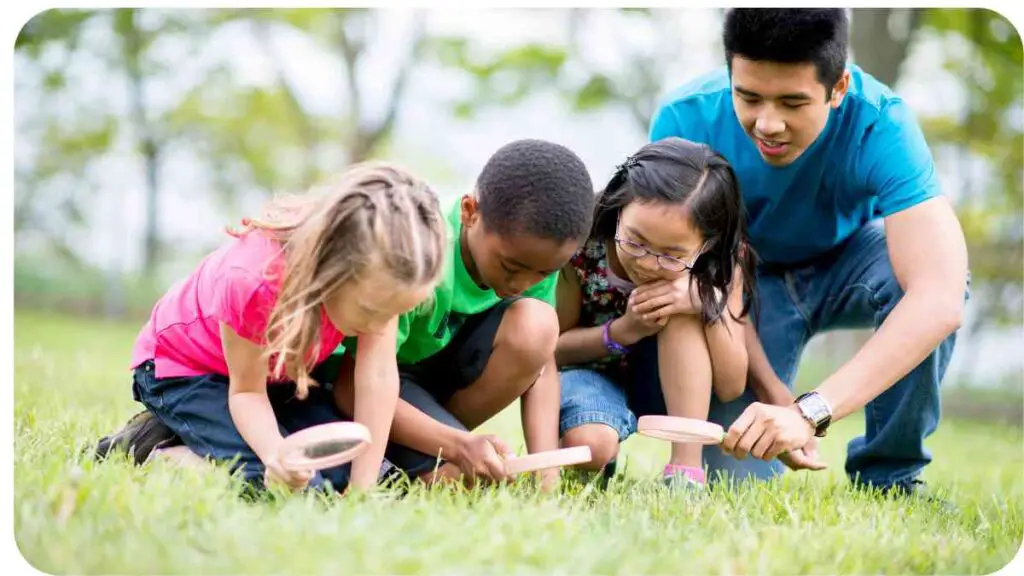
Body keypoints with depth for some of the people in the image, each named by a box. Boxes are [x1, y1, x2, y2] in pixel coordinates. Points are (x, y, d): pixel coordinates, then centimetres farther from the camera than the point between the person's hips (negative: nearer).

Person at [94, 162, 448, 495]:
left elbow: (379, 378, -27)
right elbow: (247, 391, -27)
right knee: (290, 483, -26)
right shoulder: (253, 281, -41)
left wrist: (363, 488, -30)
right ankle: (162, 449, -4)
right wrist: (276, 456, -48)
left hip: (286, 369, 7)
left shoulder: (375, 271, -28)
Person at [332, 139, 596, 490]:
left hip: (447, 363, 6)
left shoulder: (534, 252, -18)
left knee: (535, 325, -24)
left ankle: (434, 443, -6)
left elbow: (541, 362, -13)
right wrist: (459, 445, -41)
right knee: (456, 475, -30)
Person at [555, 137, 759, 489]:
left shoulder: (722, 260, -21)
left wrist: (711, 305, -34)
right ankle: (605, 460, 1)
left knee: (685, 304, -31)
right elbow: (552, 347, -11)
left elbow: (731, 387, -16)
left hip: (671, 386, 1)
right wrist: (623, 331, -30)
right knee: (588, 445, -36)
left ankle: (686, 470, -28)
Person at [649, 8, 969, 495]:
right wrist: (776, 398, -33)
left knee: (926, 269, -34)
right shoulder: (684, 122, -29)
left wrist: (810, 413, -55)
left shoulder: (879, 124, -33)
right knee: (733, 474, -20)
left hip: (844, 263, 1)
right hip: (750, 278, 0)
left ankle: (888, 474, -12)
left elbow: (941, 299, -45)